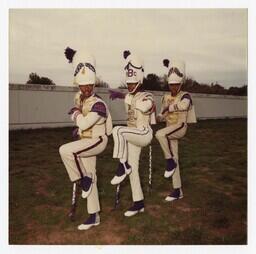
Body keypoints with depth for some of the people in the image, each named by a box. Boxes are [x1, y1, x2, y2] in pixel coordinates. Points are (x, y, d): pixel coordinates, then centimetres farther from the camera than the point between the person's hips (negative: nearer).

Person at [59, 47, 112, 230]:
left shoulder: (98, 104, -21)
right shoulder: (79, 97, 3)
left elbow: (83, 124, -28)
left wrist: (76, 113, -13)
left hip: (97, 141, -8)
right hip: (85, 141, 8)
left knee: (65, 150, -29)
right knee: (90, 178, 11)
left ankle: (84, 179, -5)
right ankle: (94, 216, 23)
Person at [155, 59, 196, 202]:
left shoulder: (185, 96, -5)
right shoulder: (166, 97, 12)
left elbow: (183, 105, -30)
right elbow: (163, 115, 14)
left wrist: (169, 107, -20)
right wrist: (158, 117, -8)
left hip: (180, 127, -6)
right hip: (170, 131, 6)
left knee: (159, 134, -34)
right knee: (174, 160, 7)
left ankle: (170, 160, -13)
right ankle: (178, 191, 16)